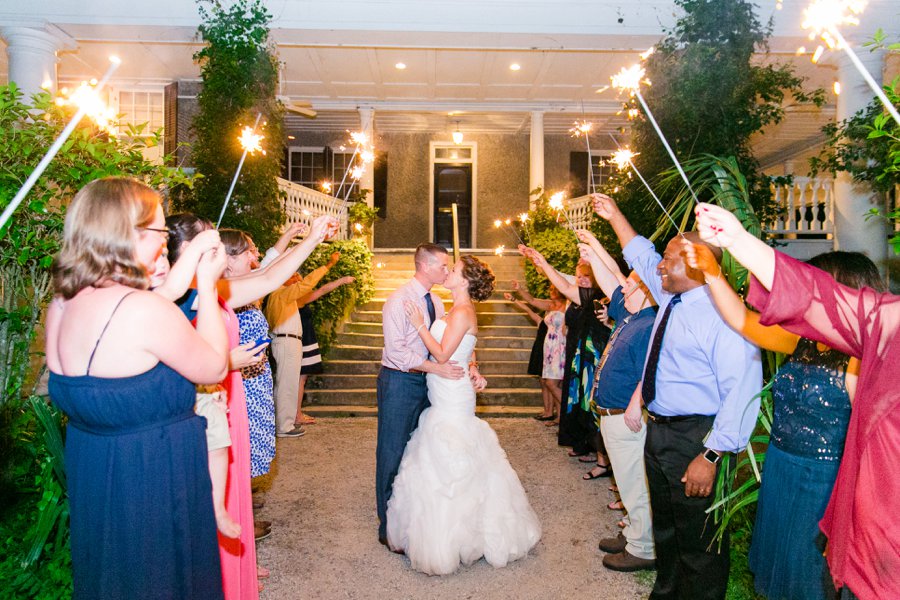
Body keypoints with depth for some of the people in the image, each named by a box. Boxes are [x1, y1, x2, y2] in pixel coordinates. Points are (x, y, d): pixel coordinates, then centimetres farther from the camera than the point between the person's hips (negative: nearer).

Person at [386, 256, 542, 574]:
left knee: (444, 466, 0)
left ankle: (442, 544, 14)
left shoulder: (462, 313, -17)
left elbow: (442, 355, -21)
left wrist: (419, 324, -16)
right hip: (447, 398, 10)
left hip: (452, 400, -10)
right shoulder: (457, 311, 13)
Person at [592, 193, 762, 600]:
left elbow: (742, 393, -28)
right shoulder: (671, 299, 5)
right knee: (665, 529, 25)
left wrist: (711, 456, -28)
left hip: (695, 440, -9)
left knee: (699, 543, 6)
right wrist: (614, 215, 28)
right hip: (658, 429, 9)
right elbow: (641, 256, 22)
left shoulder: (721, 314, -23)